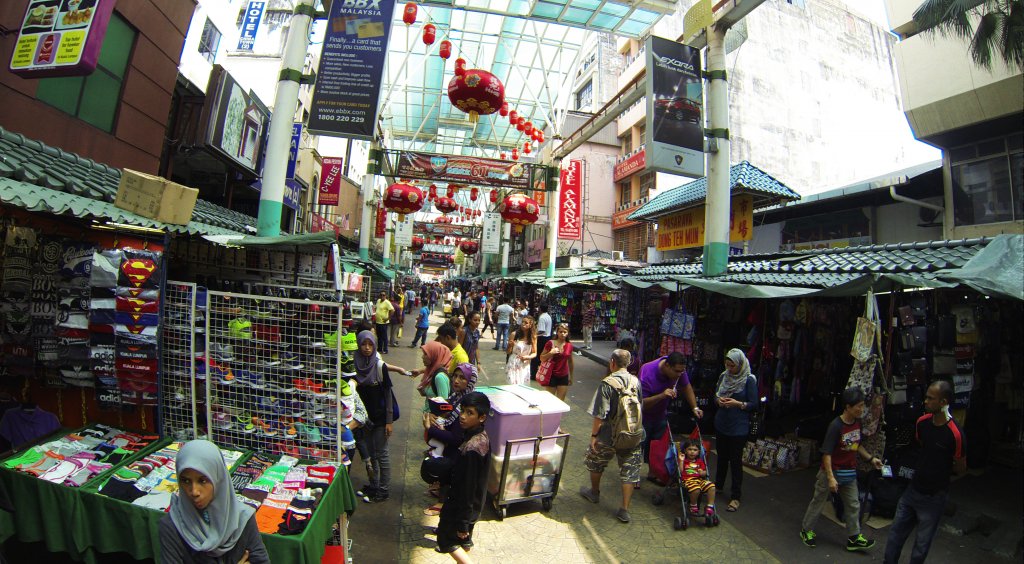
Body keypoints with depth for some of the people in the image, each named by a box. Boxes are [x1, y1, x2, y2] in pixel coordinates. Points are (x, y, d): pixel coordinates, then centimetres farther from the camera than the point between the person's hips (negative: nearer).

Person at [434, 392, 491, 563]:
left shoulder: (471, 449, -35)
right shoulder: (482, 436, -8)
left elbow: (467, 488, -27)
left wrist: (462, 523, -17)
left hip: (461, 505, -8)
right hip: (475, 502, 8)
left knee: (446, 538, 14)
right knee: (464, 542, 25)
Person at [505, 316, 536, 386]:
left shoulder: (533, 337, 1)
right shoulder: (515, 334, -6)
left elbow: (534, 353, 9)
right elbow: (507, 352, 0)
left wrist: (528, 357, -10)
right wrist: (510, 346, -21)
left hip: (524, 366, 2)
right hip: (513, 365, -2)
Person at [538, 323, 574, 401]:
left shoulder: (569, 346, 4)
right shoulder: (550, 343, -7)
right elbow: (541, 358, -3)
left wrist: (571, 377, 18)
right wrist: (550, 353, -19)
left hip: (564, 377, 3)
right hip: (552, 376, -3)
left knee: (561, 401, 5)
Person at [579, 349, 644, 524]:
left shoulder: (607, 383, -18)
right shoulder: (636, 382, -2)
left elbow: (600, 414, -19)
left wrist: (594, 435, -9)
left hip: (609, 436, -4)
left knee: (595, 462, 21)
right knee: (629, 471, 12)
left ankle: (595, 492, 40)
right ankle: (625, 510, 15)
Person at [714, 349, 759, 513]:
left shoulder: (749, 380, -11)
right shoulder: (724, 376, 4)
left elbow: (754, 405, -9)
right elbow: (716, 394, 12)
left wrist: (739, 404, -23)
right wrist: (719, 400, -9)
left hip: (739, 427, -5)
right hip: (721, 424, 5)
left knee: (736, 461, 1)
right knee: (722, 457, 18)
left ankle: (736, 497, 13)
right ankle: (718, 486, 35)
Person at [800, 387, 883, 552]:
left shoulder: (857, 422, -2)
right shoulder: (836, 426, -25)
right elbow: (826, 453, -24)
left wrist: (871, 458, 6)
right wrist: (831, 478, -26)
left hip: (849, 472, 7)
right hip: (832, 471, -7)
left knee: (853, 505, 14)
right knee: (819, 502, 7)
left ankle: (854, 539, 30)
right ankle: (806, 530, 24)